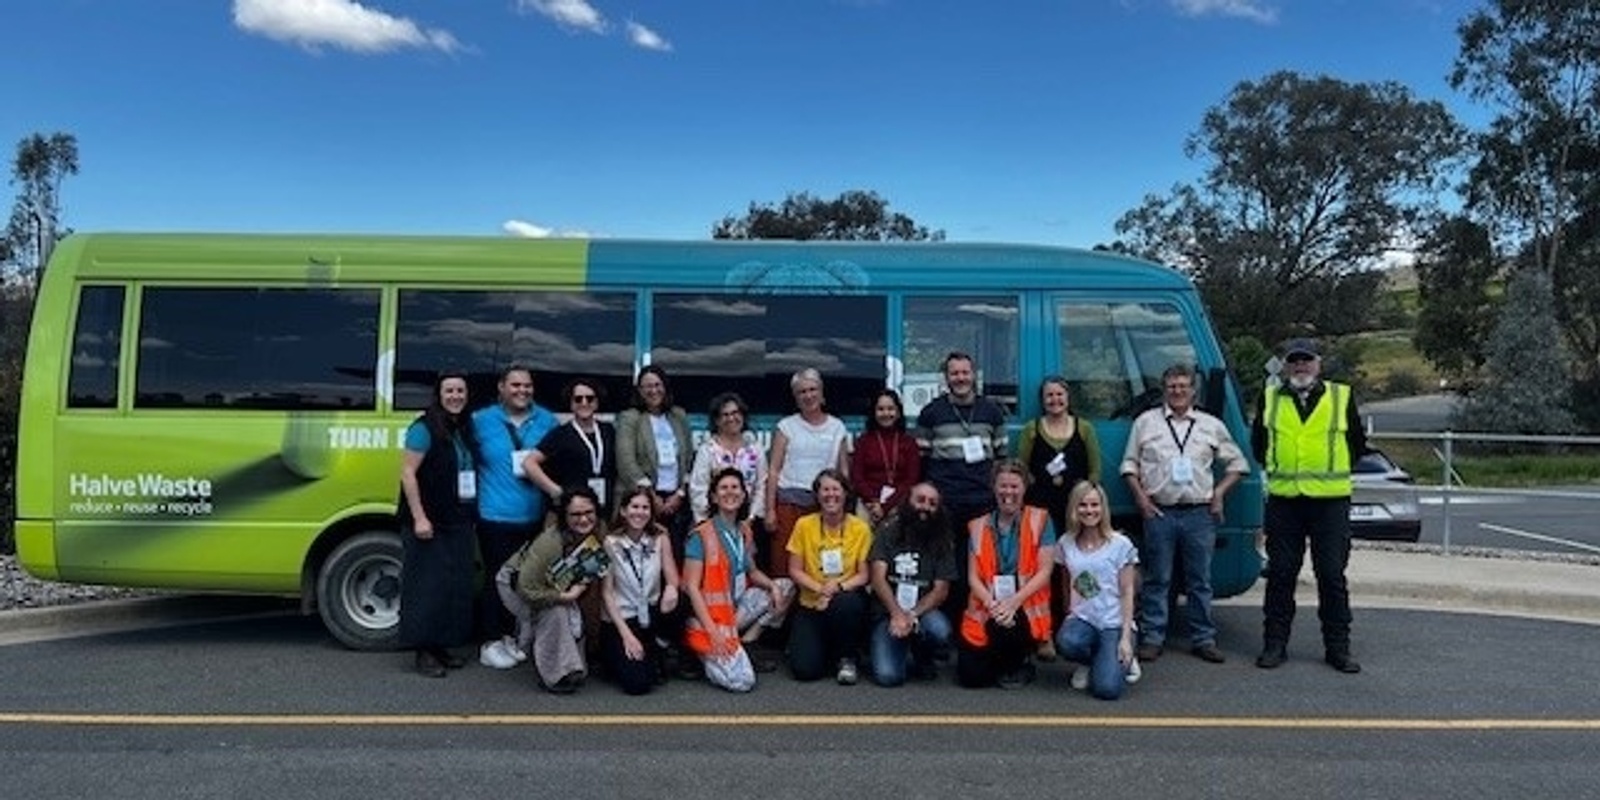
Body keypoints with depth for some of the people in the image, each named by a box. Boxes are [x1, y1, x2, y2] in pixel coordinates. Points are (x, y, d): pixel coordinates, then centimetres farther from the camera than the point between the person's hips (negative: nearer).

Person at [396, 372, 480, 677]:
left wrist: (472, 514, 7)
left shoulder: (466, 430, 11)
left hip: (459, 523, 7)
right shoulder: (424, 429, -9)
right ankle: (424, 651, 5)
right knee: (428, 585, -3)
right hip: (429, 524, -7)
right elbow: (407, 473, -13)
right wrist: (419, 518, -19)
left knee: (457, 586, 9)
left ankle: (442, 645, 20)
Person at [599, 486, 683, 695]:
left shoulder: (660, 538, -3)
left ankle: (657, 653, 0)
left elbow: (673, 579, -5)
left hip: (652, 616, 3)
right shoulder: (611, 543, -10)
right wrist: (626, 635, -17)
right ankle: (620, 657, 15)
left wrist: (671, 587, -31)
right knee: (637, 683, -21)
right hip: (619, 619, -3)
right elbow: (606, 592, -10)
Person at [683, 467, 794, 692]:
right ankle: (705, 652, 7)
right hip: (709, 614, -7)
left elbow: (753, 572, 20)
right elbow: (691, 586, -16)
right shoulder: (701, 535, -13)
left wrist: (772, 585, -3)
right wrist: (713, 631, -22)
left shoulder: (744, 532, 7)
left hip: (736, 607, 7)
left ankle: (743, 644, -2)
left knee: (785, 586, -1)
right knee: (742, 681, -21)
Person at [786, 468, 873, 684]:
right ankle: (823, 646, 19)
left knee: (845, 602, -38)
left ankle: (847, 657, -8)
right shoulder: (804, 525, -2)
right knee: (805, 669, -20)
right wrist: (820, 589, -18)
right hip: (811, 606, 0)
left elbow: (865, 575, -3)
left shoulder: (860, 528, -3)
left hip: (847, 599, 0)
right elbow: (795, 571, -2)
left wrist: (839, 587, -21)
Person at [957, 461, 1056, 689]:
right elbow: (973, 577, 2)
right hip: (986, 609, 3)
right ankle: (1000, 662, 24)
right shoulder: (978, 526, 8)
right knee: (970, 676, -13)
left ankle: (1020, 663, 0)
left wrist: (1014, 601, -20)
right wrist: (992, 603, -18)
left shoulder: (1040, 519, -1)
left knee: (1005, 626, -37)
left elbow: (1044, 571, -7)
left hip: (1026, 608, -2)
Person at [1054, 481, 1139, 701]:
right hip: (1082, 618, 2)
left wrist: (1126, 637, -8)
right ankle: (1091, 662, 3)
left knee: (1107, 689, -21)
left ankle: (1123, 660, 17)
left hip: (1114, 623, -2)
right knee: (1067, 642, -36)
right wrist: (1069, 619, 3)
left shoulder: (1120, 544, -4)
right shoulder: (1065, 544, 4)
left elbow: (1127, 592, -3)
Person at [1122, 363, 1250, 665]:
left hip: (1199, 513, 1)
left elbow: (1237, 463, 17)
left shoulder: (1212, 425, 12)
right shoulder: (1145, 422, 9)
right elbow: (1130, 463, 9)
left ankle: (1204, 639, 14)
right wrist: (1141, 497, -1)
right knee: (1157, 580, 1)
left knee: (1200, 580, 6)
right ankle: (1152, 638, 8)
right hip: (1159, 512, -1)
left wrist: (1219, 493, 6)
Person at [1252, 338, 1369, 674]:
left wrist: (1332, 470, 8)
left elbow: (1358, 444, 12)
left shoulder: (1342, 397, 5)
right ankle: (1275, 644, 13)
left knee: (1332, 576, 2)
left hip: (1330, 499, -1)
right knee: (1280, 575, 5)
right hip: (1283, 499, 1)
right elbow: (1258, 442, 18)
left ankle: (1338, 648, 13)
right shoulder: (1270, 399, 7)